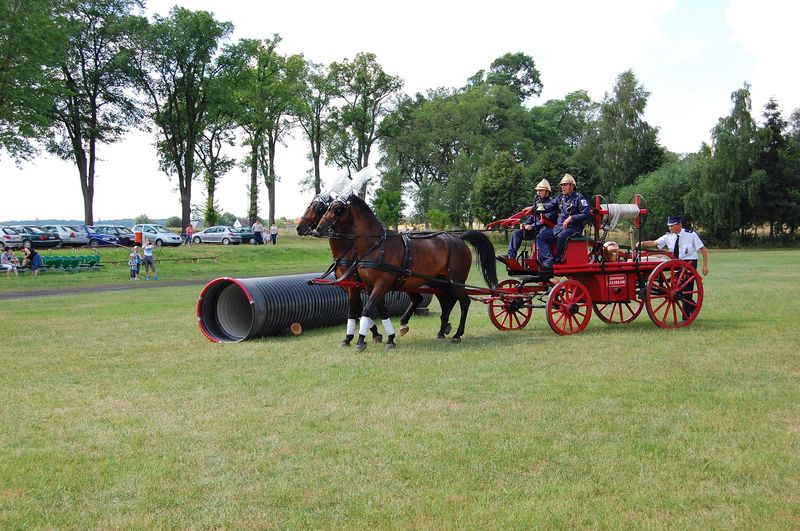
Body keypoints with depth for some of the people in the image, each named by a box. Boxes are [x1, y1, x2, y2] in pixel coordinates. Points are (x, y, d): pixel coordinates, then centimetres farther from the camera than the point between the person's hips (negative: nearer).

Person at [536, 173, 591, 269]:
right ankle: (548, 261, -26)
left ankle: (557, 261, -22)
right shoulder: (560, 197, 18)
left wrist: (571, 218, -19)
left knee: (561, 237, -39)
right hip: (559, 226, 7)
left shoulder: (579, 198, -2)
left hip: (574, 227, -7)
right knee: (540, 237, -12)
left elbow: (586, 214, -10)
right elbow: (548, 207, 17)